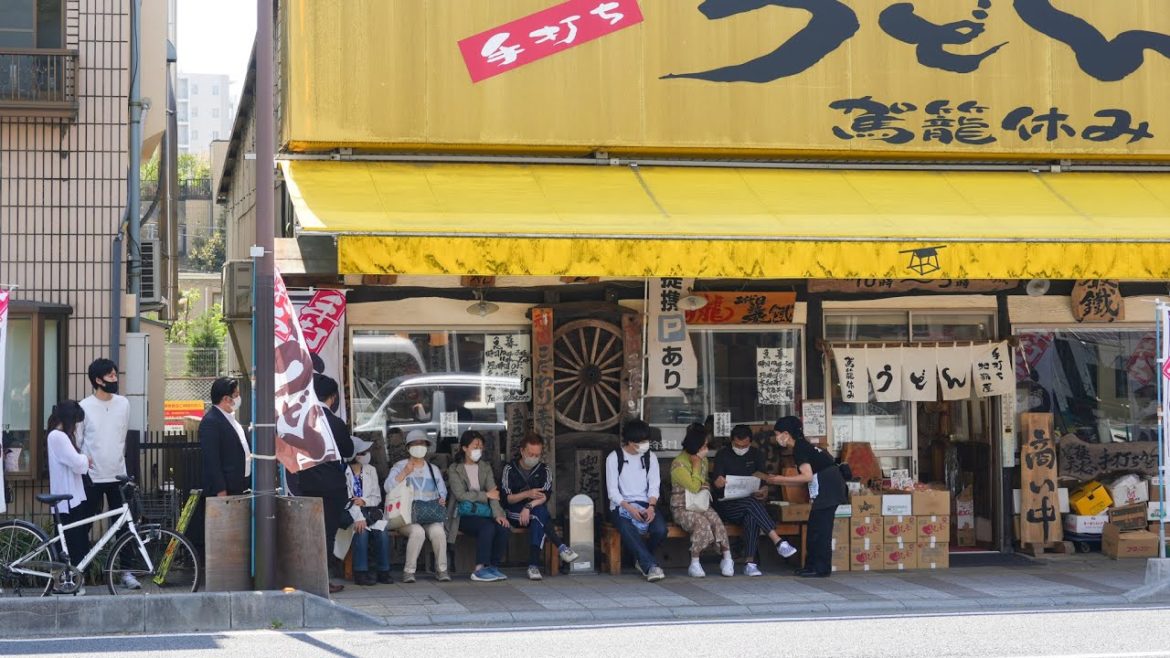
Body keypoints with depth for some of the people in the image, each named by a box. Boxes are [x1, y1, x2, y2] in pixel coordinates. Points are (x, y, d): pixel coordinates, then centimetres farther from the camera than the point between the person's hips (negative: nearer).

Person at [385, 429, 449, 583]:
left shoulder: (433, 469, 21)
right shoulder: (399, 467, 11)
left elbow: (442, 492, 22)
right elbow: (388, 487, -5)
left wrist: (442, 500, -2)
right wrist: (405, 473, -12)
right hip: (407, 517, -2)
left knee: (437, 531, -31)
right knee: (417, 531, -35)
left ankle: (441, 570, -18)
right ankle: (409, 571, -24)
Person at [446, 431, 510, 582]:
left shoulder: (486, 468, 16)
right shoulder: (454, 469, 2)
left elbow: (493, 493, 2)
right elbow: (460, 495, -11)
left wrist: (498, 514, -14)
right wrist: (486, 495, -9)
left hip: (483, 512, 4)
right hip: (464, 513, -4)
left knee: (503, 527, -26)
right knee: (488, 527, -33)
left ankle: (493, 566, -13)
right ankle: (479, 570, -29)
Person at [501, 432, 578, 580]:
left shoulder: (544, 470, 8)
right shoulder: (510, 469, 4)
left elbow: (545, 496, -9)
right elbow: (506, 498, -5)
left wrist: (529, 507, -27)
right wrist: (527, 494, -21)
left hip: (537, 513, 2)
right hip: (514, 514, -2)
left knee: (538, 520, -35)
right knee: (540, 512, -33)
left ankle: (533, 565, -40)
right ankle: (561, 547, -35)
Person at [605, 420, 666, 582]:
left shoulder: (650, 457, 11)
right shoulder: (614, 458, -1)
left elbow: (654, 486, 5)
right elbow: (612, 491, -6)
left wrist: (651, 507, -16)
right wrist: (630, 508, -22)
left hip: (645, 505, 3)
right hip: (621, 506, -3)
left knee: (661, 529, -27)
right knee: (627, 529, -38)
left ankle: (642, 559, 2)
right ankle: (650, 566, -32)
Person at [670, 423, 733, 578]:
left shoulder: (703, 460, 13)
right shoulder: (678, 464, -11)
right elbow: (694, 486, -19)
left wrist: (706, 487, 9)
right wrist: (696, 464, -12)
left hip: (702, 505, 6)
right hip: (682, 508, -6)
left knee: (716, 520, -27)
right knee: (702, 523, -34)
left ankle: (727, 559, -25)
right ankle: (694, 564, -26)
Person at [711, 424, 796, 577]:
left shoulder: (756, 454, 12)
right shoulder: (722, 455, 2)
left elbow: (761, 477, 5)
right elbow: (716, 481, -9)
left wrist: (764, 490, -19)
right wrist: (718, 482, -34)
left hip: (749, 504, 2)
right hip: (726, 505, -2)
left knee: (751, 517, -36)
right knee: (751, 503, -35)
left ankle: (750, 563, -39)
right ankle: (779, 543, -42)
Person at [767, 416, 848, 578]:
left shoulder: (799, 449, -11)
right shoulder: (803, 446, 18)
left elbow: (807, 476, -19)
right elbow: (806, 477, 20)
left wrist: (782, 479, -10)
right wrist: (778, 481, 19)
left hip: (827, 485, -10)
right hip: (831, 486, 10)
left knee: (820, 527, -7)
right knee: (815, 527, 12)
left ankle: (821, 569, -5)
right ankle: (812, 565, 16)